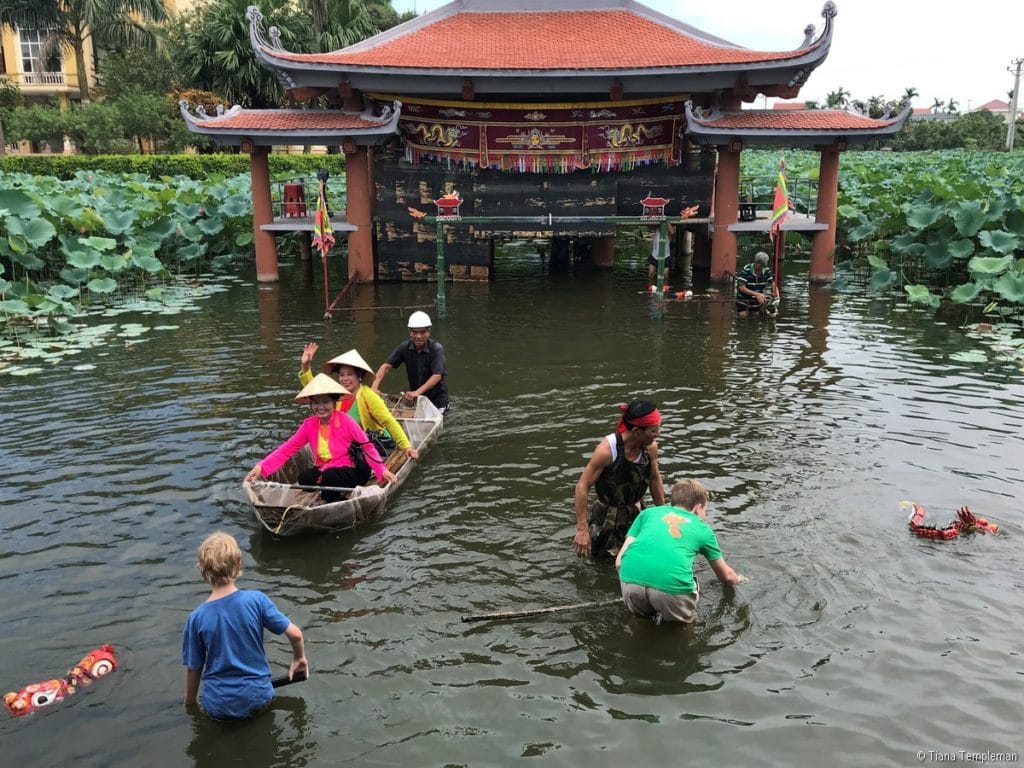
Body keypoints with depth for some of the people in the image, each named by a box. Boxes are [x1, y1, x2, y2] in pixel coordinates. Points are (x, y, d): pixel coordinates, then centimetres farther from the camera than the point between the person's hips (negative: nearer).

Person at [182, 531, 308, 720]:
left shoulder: (197, 618, -14)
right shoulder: (256, 600, -16)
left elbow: (193, 667, -3)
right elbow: (295, 634, -12)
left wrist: (190, 701, 16)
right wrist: (299, 658, 9)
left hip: (217, 707, 0)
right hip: (257, 698, 0)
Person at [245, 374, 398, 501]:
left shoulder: (345, 421, -12)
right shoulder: (309, 425, 0)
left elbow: (367, 447, -9)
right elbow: (287, 449, -3)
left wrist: (382, 470, -20)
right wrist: (261, 467, -15)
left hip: (350, 471, -4)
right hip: (323, 470, 4)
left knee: (329, 477, -33)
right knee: (304, 478, -24)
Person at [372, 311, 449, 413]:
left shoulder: (436, 349, -19)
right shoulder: (404, 347, -8)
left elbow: (437, 376, -29)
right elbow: (386, 366, -14)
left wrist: (418, 392, -42)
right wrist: (375, 387, -30)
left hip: (437, 398, -4)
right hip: (415, 397, 4)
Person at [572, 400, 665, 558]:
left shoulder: (651, 447, -14)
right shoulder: (607, 450, -30)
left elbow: (655, 479, 4)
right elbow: (582, 486, -25)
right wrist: (582, 529, -26)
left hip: (635, 513, 4)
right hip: (607, 514, -4)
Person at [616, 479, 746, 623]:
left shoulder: (649, 512, 27)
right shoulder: (702, 528, 25)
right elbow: (726, 576, 41)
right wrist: (738, 579, 63)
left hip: (631, 579, 2)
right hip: (672, 584, -2)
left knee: (640, 616, 33)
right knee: (679, 621, 31)